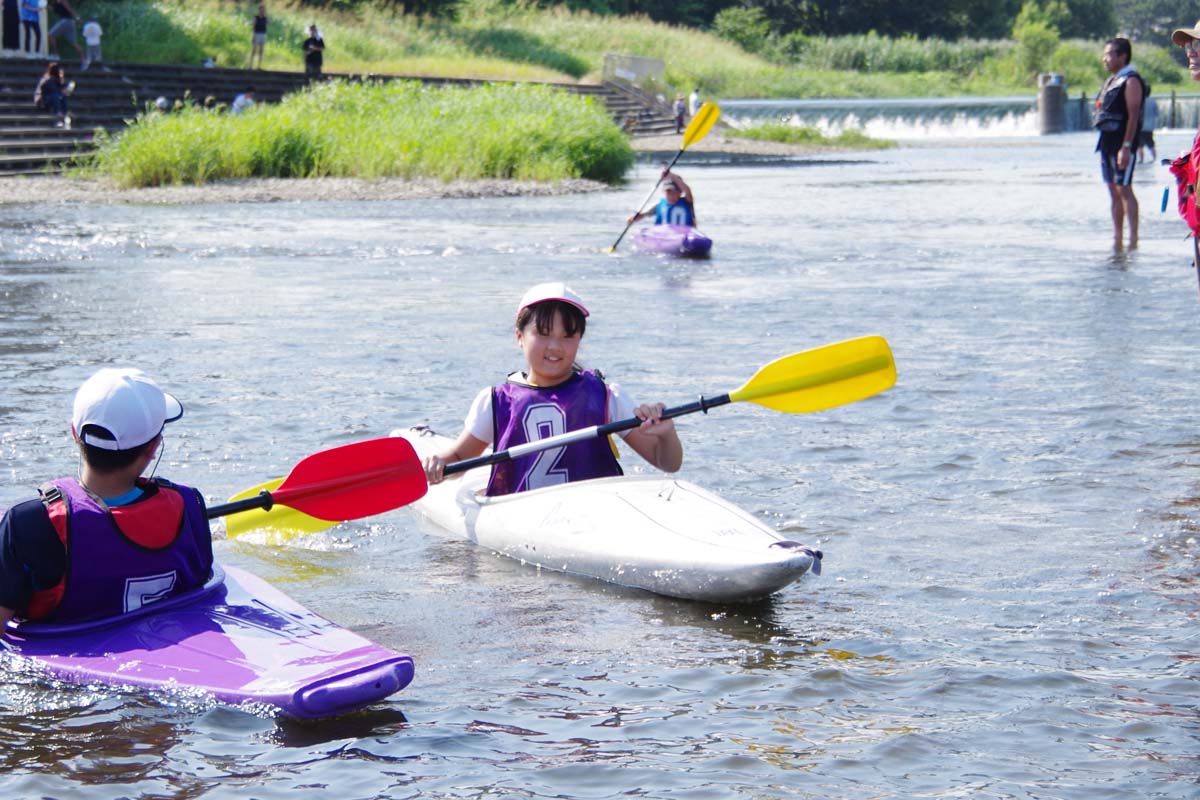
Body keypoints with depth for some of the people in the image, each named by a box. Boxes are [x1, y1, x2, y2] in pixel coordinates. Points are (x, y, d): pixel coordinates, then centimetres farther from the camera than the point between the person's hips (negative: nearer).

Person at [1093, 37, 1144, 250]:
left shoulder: (1131, 81, -10)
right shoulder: (1112, 80, 18)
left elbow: (1133, 115, -17)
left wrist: (1126, 147, -23)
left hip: (1122, 143, -9)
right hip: (1107, 141, 9)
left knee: (1124, 189, -11)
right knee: (1114, 192, 10)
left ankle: (1133, 238, -11)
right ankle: (1117, 239, 13)